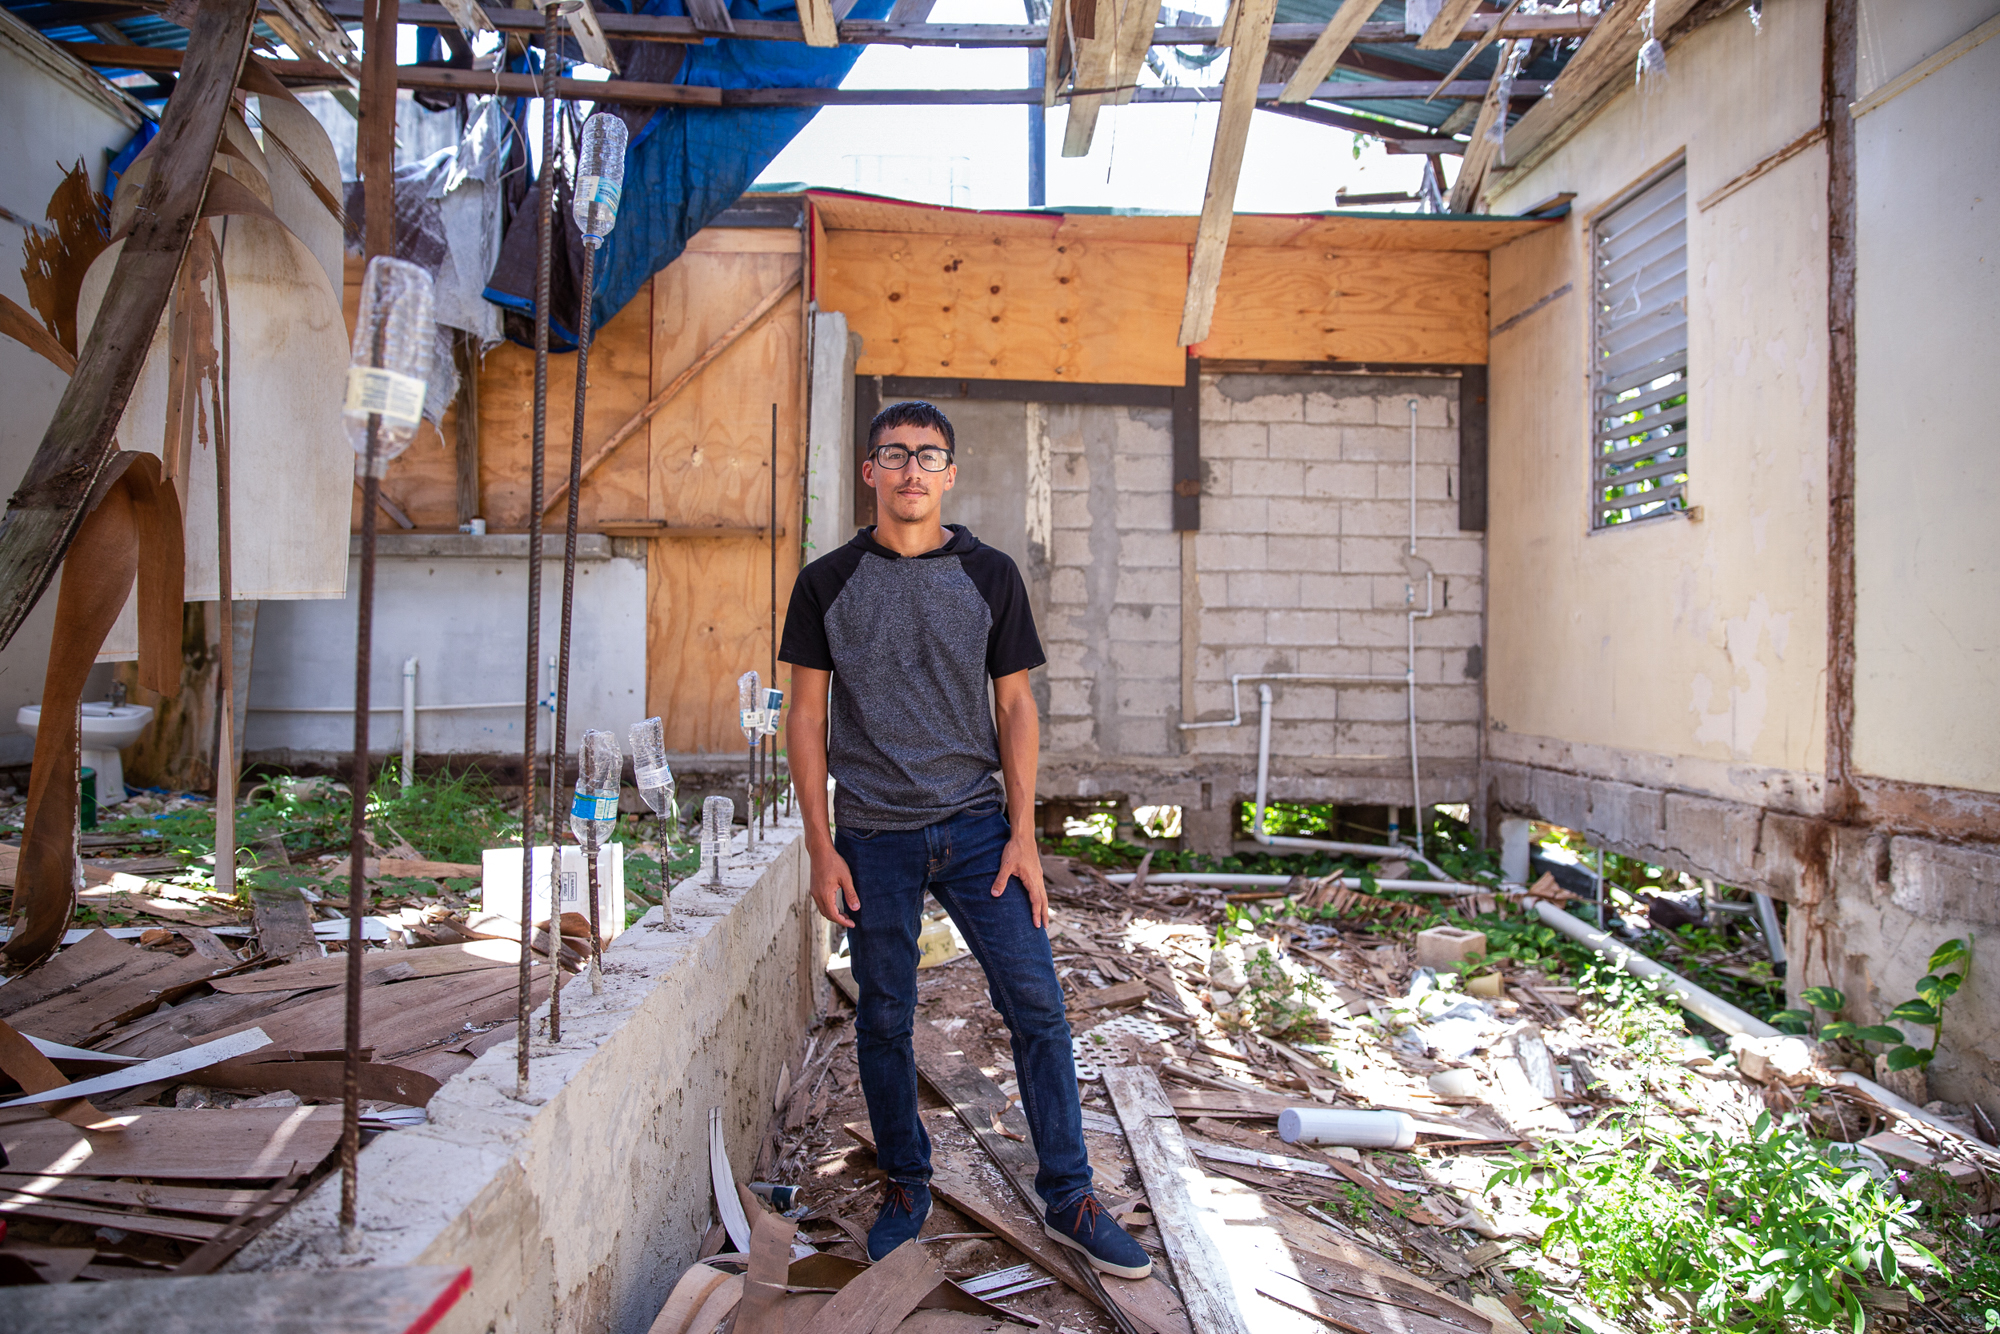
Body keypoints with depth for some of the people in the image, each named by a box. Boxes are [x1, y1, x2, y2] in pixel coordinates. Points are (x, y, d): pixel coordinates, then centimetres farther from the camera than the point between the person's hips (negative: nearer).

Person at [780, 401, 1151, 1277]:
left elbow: (1015, 707, 4)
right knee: (884, 1019, 9)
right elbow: (807, 719, 3)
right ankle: (905, 1189, 29)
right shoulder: (828, 583, 2)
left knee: (1037, 1007, -1)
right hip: (874, 838, 0)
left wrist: (1022, 835, -3)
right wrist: (821, 847, -3)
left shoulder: (989, 575, 3)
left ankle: (1068, 1199, 14)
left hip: (978, 826, 0)